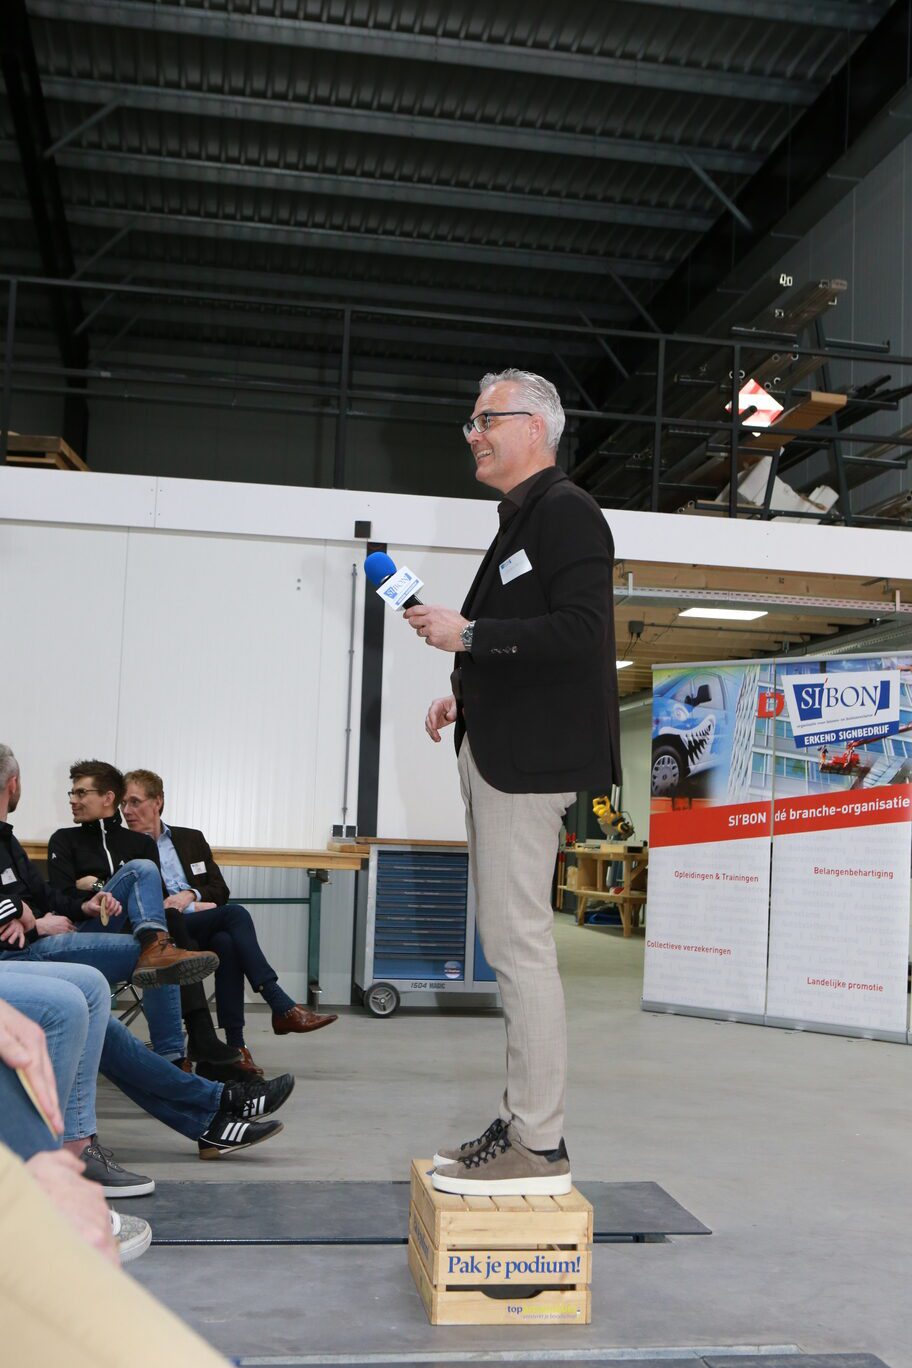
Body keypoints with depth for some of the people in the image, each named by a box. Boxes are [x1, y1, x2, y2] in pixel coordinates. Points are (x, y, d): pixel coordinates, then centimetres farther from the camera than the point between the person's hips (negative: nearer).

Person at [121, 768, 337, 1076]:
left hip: (204, 930, 4)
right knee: (235, 914, -30)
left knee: (226, 942, -34)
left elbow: (220, 891, 16)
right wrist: (192, 908, -10)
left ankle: (235, 1044, -36)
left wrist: (189, 895, -6)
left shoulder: (191, 839, 21)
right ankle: (282, 1007, -34)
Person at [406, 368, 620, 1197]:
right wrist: (466, 699, 14)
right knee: (513, 945, 12)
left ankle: (539, 1146, -3)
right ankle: (523, 1123, 21)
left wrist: (467, 635, -18)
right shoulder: (520, 521, 21)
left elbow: (579, 631, -21)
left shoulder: (567, 513, -8)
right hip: (498, 753, 11)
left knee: (519, 945, -10)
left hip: (530, 758, -11)